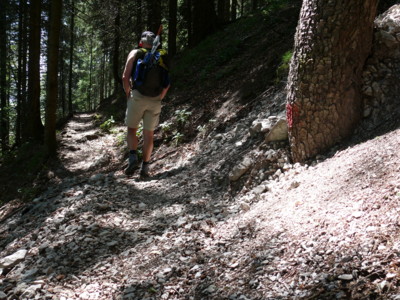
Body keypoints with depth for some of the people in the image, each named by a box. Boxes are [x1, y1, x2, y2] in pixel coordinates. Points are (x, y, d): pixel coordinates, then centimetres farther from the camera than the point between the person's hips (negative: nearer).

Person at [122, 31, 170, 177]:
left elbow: (125, 77, -4)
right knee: (149, 133, 8)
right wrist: (159, 98, 13)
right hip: (155, 100, 2)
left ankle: (133, 157, -10)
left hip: (138, 96, -2)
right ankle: (145, 167, 7)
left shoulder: (135, 53, 4)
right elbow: (167, 83, 5)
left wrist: (128, 94, 7)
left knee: (131, 129, 11)